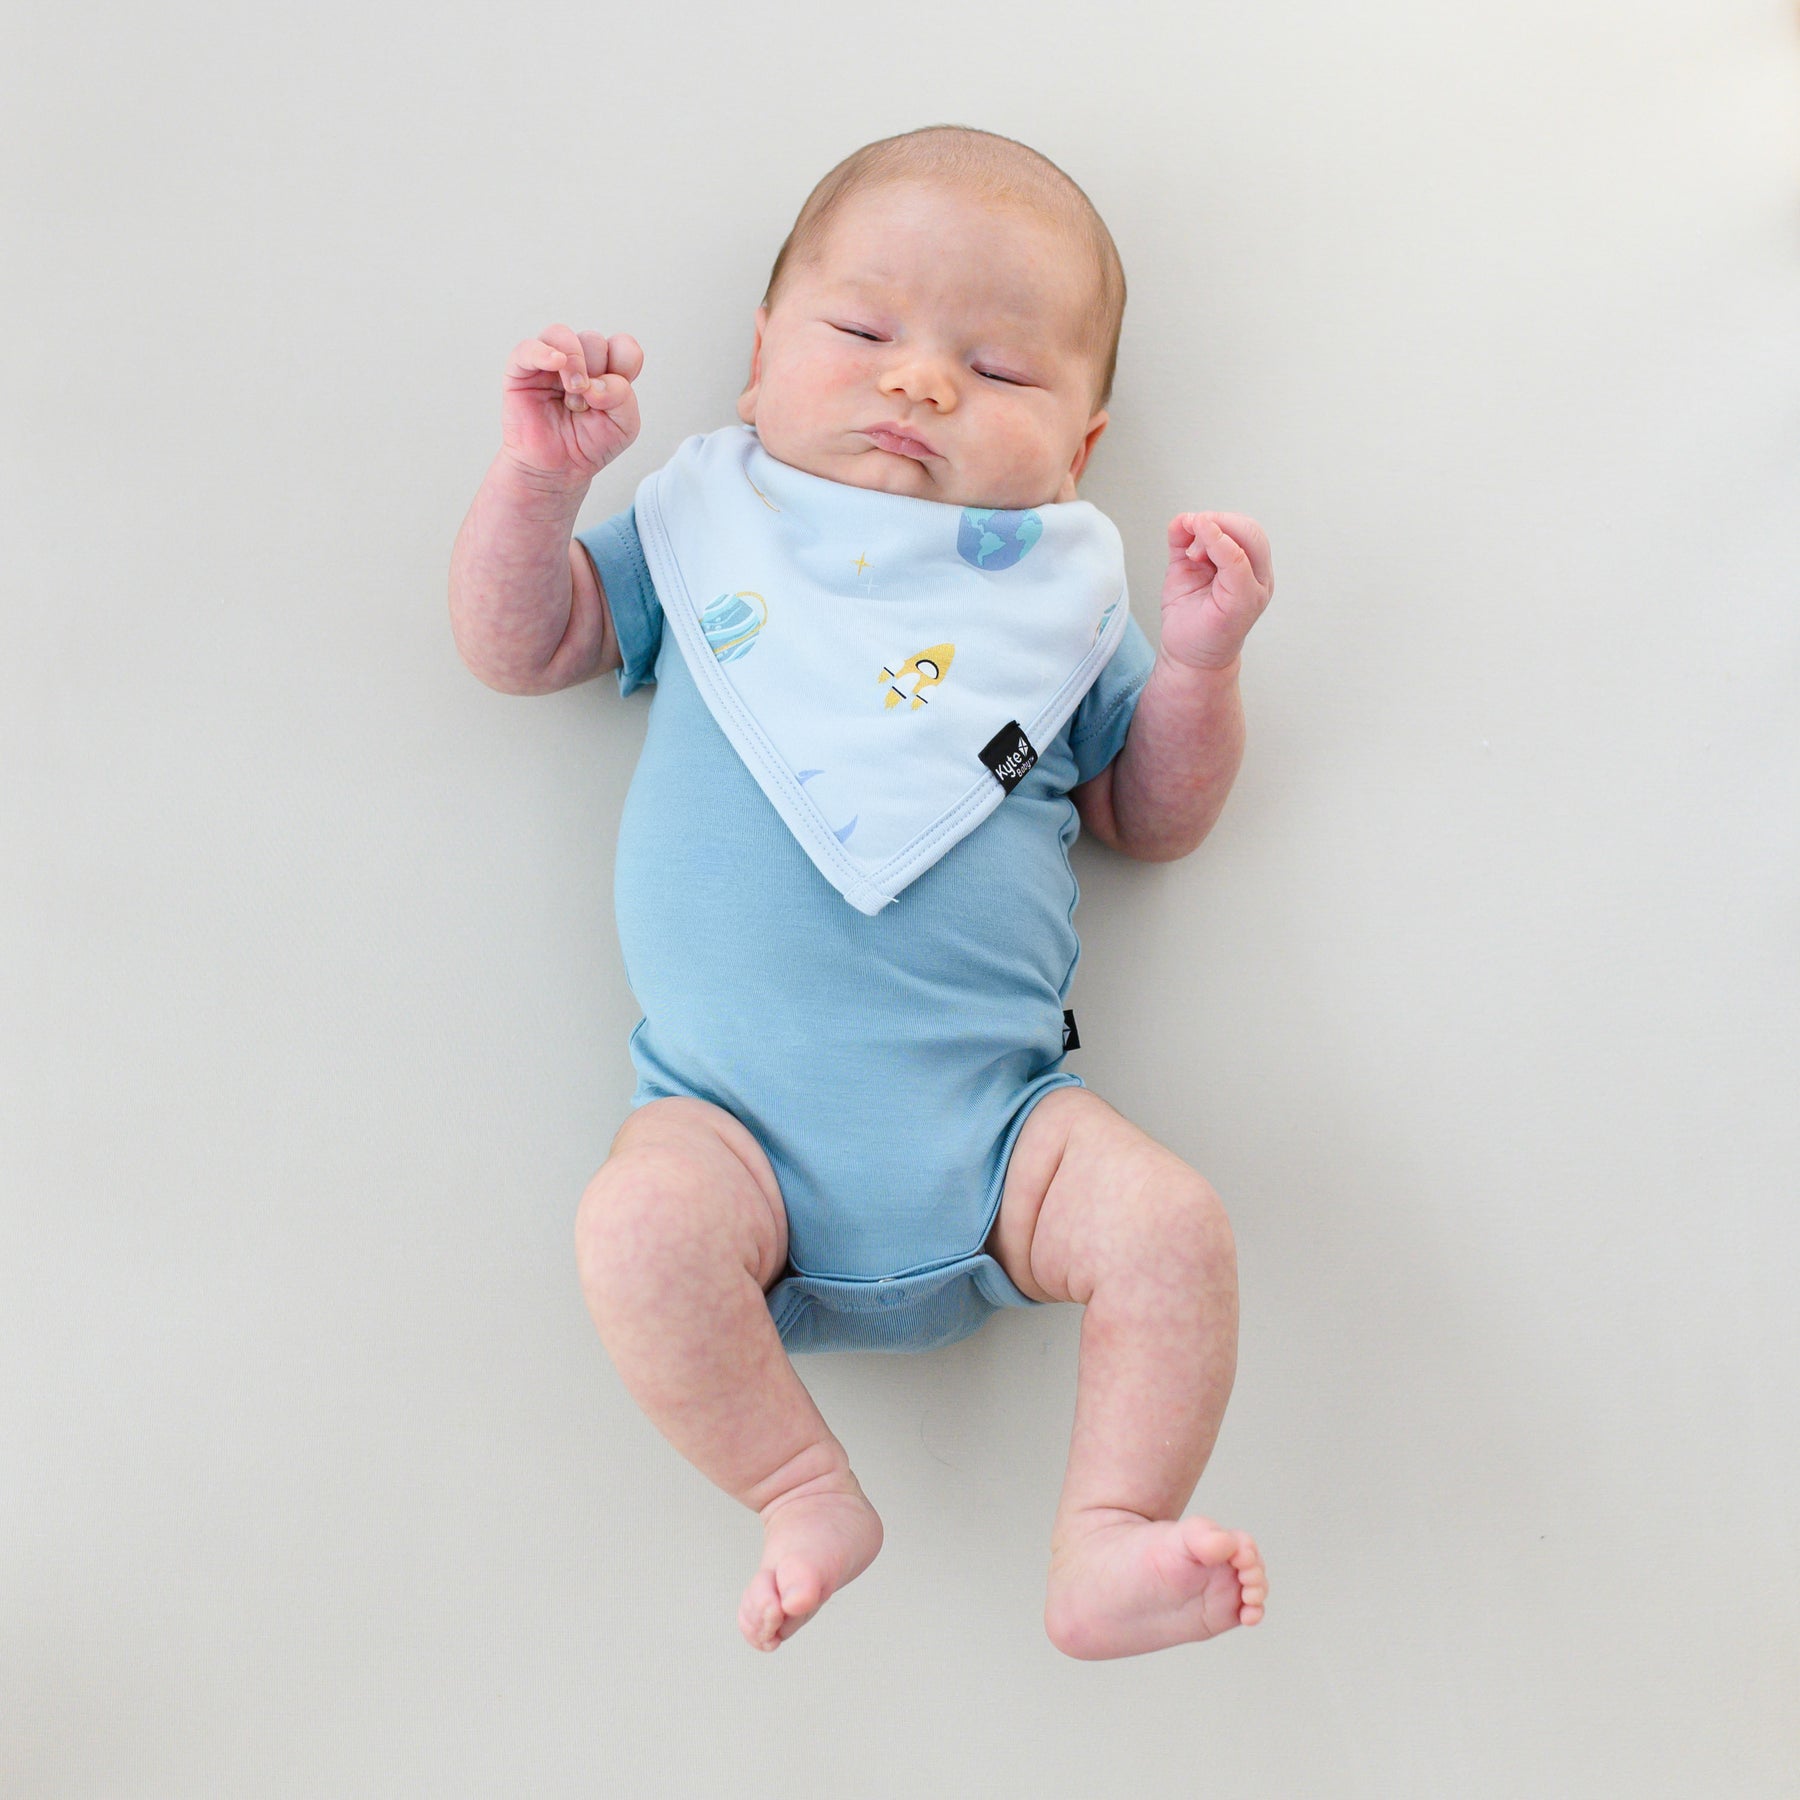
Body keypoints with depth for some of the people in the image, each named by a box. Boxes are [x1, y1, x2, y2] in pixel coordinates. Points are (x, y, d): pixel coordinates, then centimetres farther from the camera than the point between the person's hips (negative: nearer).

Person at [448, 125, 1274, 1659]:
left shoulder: (1055, 595, 13)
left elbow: (1156, 819, 14)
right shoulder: (709, 539, 12)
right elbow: (514, 643, 13)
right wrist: (541, 474, -2)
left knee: (1173, 1226, -22)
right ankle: (807, 1496, -7)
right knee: (640, 1228, -29)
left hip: (998, 1119, 1)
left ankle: (1107, 1548, -6)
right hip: (740, 1122, 0)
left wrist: (1199, 657, -3)